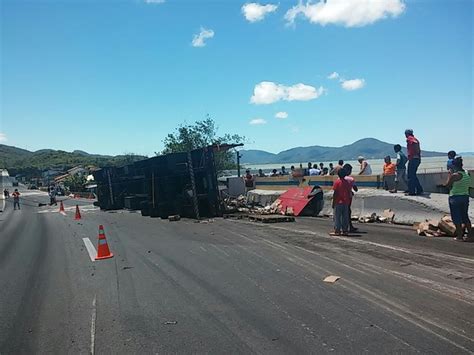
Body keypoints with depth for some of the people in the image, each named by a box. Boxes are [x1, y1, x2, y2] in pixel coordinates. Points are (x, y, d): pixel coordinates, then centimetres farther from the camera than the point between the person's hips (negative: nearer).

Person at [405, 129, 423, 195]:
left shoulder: (409, 138, -6)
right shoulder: (415, 139, 21)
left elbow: (415, 143, -28)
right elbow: (419, 150, 20)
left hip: (413, 159, -9)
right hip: (417, 159, 9)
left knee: (411, 176, -4)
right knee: (413, 175, 16)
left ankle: (411, 191, -3)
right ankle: (419, 190, 17)